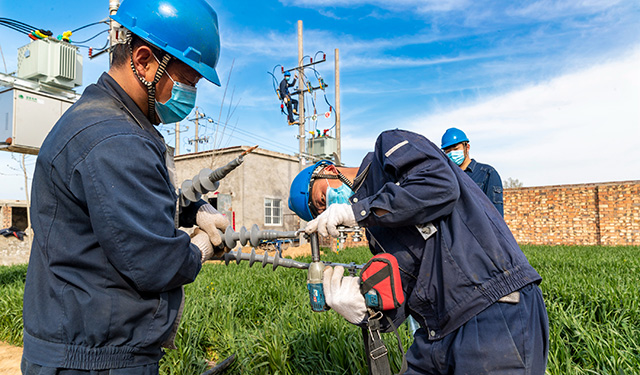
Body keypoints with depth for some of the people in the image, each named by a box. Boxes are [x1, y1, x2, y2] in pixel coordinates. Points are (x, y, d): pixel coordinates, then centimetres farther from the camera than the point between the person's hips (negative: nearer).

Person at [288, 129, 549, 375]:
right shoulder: (374, 229, 19)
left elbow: (440, 186, -20)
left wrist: (358, 211, -14)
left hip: (495, 312, -8)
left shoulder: (391, 145, 0)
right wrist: (362, 308, -12)